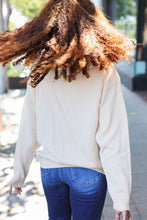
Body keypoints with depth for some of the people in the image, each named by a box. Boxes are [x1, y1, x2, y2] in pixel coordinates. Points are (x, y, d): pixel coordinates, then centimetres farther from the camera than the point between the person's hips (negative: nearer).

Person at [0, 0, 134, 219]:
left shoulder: (39, 71, -8)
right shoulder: (103, 72, -17)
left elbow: (28, 130, -2)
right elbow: (113, 140, -18)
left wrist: (18, 174, 11)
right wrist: (121, 198, -11)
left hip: (49, 168, 4)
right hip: (89, 171, -3)